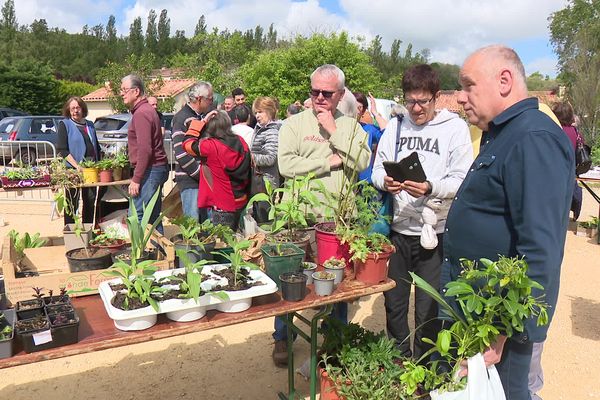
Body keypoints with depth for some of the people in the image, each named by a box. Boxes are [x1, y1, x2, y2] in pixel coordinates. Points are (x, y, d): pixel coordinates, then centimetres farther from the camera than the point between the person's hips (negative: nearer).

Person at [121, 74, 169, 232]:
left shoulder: (141, 113, -14)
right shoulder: (147, 110, 19)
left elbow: (145, 149, -22)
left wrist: (136, 179, -20)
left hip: (150, 170, -10)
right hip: (157, 168, 10)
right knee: (153, 218, 12)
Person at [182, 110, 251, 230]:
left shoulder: (211, 146, -20)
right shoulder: (240, 142, -2)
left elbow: (188, 143, -4)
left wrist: (202, 121, -6)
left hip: (223, 206, -7)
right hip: (241, 202, 7)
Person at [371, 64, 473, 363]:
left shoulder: (455, 128, -3)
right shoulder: (395, 126, 9)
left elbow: (462, 180, -11)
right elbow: (377, 169, 7)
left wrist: (431, 188, -29)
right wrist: (384, 182, -15)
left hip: (435, 232, -3)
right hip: (398, 229, 4)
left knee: (428, 310, 7)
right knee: (394, 302, 16)